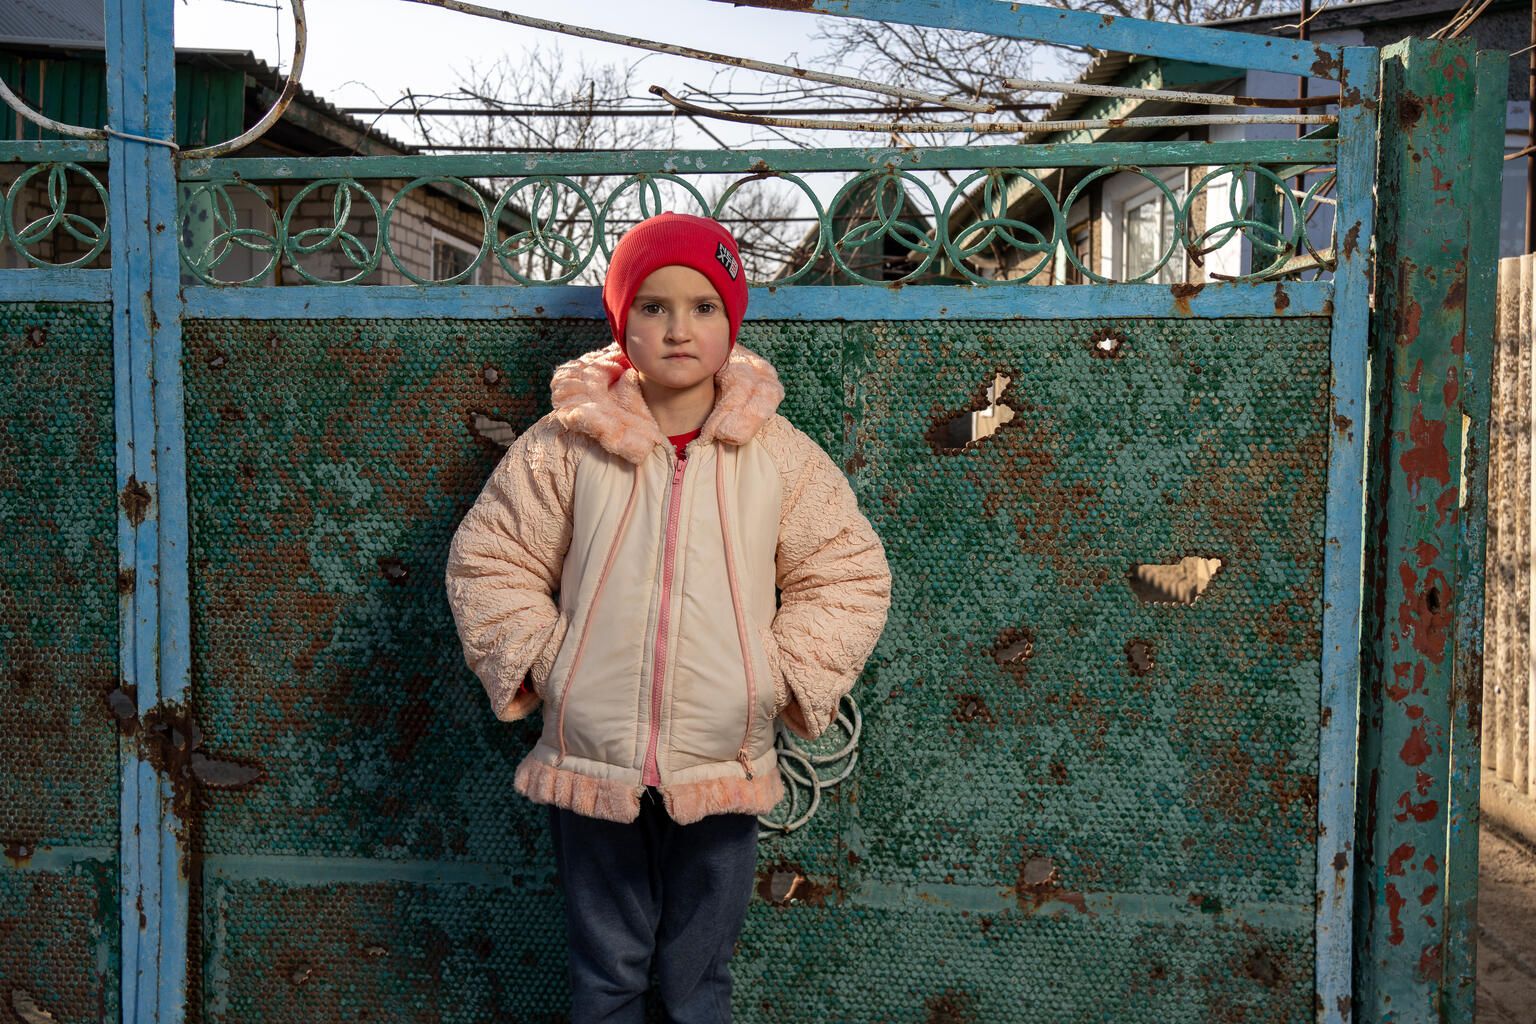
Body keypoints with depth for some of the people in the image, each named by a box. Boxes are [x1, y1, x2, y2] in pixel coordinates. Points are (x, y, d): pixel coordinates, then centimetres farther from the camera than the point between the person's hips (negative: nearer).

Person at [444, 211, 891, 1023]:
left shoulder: (779, 455, -3)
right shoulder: (567, 444, -5)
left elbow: (850, 577, 4)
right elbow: (488, 561, 3)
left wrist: (782, 677, -3)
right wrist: (543, 663, -4)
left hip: (723, 771, 1)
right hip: (589, 765, 0)